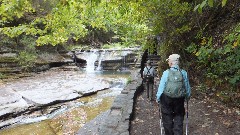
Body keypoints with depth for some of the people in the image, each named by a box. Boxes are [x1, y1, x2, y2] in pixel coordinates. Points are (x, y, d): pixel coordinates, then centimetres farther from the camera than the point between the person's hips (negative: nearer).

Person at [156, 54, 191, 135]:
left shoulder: (166, 73, -13)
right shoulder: (184, 73, -6)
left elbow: (161, 87, -10)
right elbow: (187, 87, 3)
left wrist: (158, 98, 1)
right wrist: (187, 97, 19)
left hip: (167, 99, -2)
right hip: (179, 100, 2)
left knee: (167, 119, 15)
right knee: (178, 119, 15)